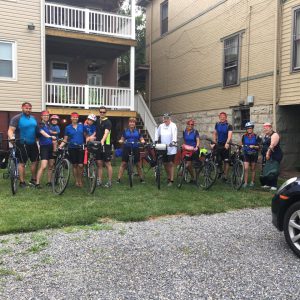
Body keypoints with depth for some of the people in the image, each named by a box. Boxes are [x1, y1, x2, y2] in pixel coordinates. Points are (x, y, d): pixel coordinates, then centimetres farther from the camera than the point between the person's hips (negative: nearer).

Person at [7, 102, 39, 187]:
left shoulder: (33, 118, 12)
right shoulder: (17, 118, -7)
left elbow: (36, 130, 18)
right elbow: (11, 130, -15)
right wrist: (11, 137, -35)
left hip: (33, 144, 6)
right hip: (22, 144, -6)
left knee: (35, 161, 9)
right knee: (22, 163, 1)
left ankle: (33, 180, 23)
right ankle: (22, 182, 10)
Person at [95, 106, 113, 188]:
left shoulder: (107, 122, -9)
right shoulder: (97, 121, 14)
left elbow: (106, 133, -26)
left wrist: (102, 140, -42)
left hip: (106, 145, -6)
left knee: (107, 164, -1)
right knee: (99, 163, 9)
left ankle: (109, 182, 5)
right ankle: (99, 180, 16)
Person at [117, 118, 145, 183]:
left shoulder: (137, 131, 9)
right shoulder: (125, 131, 8)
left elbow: (141, 139, 8)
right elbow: (122, 139, 8)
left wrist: (142, 141, -14)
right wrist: (121, 141, -14)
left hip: (135, 149, 1)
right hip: (127, 148, -1)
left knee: (138, 164, 6)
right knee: (123, 163, -4)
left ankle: (141, 178, 17)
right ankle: (119, 178, -1)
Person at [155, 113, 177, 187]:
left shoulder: (173, 126, -6)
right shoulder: (161, 126, 9)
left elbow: (174, 134, -20)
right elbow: (157, 133, 15)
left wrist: (173, 141, -35)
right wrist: (156, 141, 3)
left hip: (171, 148, -5)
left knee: (171, 163, -6)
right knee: (165, 164, 9)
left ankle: (171, 180, -1)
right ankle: (168, 177, 27)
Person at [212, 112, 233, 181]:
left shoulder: (229, 126, -8)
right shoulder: (217, 124, 5)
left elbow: (229, 135, -22)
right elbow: (215, 134, 11)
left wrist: (227, 143, -38)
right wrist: (214, 142, -1)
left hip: (225, 145, -3)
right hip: (219, 144, 3)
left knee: (226, 161, -2)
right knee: (218, 161, 0)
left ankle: (225, 176, 6)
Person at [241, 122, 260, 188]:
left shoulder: (256, 136, -4)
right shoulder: (244, 136, 2)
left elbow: (258, 146, -3)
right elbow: (242, 144, 12)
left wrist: (253, 146, -20)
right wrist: (241, 147, -7)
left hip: (254, 154, -1)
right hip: (246, 154, 1)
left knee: (253, 169, 8)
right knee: (246, 168, -10)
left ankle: (252, 182, 21)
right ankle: (245, 182, -4)